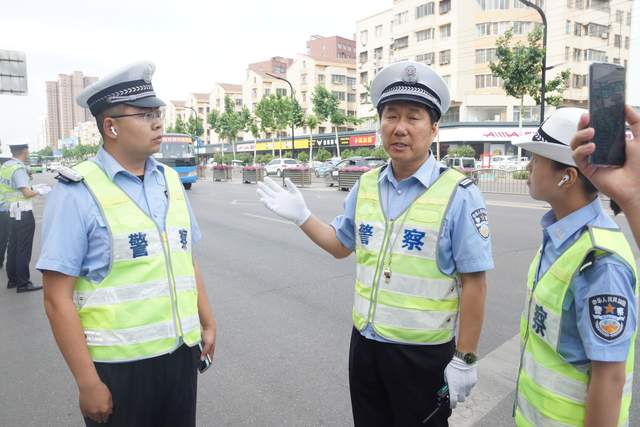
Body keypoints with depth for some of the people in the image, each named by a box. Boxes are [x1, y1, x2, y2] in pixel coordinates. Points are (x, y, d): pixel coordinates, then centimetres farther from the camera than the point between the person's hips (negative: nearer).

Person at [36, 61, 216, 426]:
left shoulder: (171, 180, 5)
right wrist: (87, 382, -14)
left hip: (180, 352, 5)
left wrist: (207, 323, 13)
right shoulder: (79, 192, -12)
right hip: (118, 364, -5)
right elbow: (58, 297, -13)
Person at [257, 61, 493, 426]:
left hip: (423, 354, -4)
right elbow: (341, 245, 16)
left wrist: (465, 360, -11)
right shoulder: (366, 187, 1)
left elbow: (473, 284, -13)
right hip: (365, 345, 5)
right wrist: (301, 216, 6)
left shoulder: (459, 194, -14)